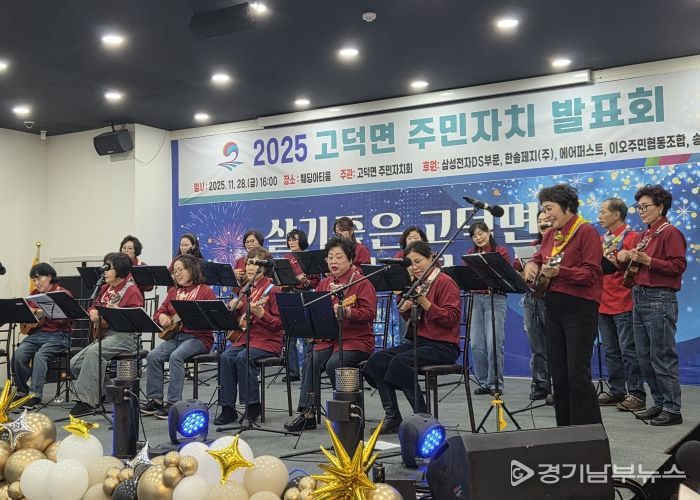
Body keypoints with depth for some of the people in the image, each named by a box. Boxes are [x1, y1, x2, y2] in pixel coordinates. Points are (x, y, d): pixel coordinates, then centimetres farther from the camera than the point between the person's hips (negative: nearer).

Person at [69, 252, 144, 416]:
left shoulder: (132, 291, -7)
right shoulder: (105, 289, 18)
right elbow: (94, 307, 29)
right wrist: (93, 313, 6)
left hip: (125, 336, -9)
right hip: (104, 334, 9)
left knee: (93, 352, -33)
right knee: (75, 363, -5)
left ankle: (87, 400, -26)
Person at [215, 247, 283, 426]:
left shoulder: (273, 291, -5)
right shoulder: (245, 290, 16)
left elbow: (280, 323, -11)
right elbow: (237, 320, 24)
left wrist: (261, 313, -25)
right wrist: (234, 309, 3)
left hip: (267, 341, -6)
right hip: (244, 337, 6)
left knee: (243, 357, -31)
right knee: (226, 357, -20)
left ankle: (252, 407, -19)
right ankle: (228, 408, -14)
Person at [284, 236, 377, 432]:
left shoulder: (361, 282, -3)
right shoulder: (324, 283, 16)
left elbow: (369, 313, -13)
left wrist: (347, 312, -28)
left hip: (356, 339, -5)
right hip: (328, 338, 5)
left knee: (333, 364, -28)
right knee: (310, 362, -20)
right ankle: (307, 414, -16)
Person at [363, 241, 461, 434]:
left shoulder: (445, 282, -8)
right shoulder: (417, 284, 14)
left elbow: (450, 318, -16)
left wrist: (424, 302, -24)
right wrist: (405, 309, -2)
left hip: (444, 345, -8)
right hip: (419, 341, 8)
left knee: (400, 361, -30)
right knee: (377, 359, -13)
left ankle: (423, 416, -16)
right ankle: (392, 417, -9)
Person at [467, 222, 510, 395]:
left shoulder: (500, 251, 2)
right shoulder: (471, 254, 13)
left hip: (495, 298, -4)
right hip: (476, 298, 4)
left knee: (494, 344, -7)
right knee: (476, 345, 3)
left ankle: (495, 384, 4)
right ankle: (483, 382, 15)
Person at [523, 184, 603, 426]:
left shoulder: (586, 232, -7)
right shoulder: (550, 234, 14)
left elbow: (591, 273, -15)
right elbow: (539, 258, 28)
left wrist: (560, 271, -27)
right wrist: (532, 266, 5)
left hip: (580, 308, -7)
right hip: (553, 307, 8)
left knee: (577, 373, -8)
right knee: (558, 373, 11)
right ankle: (564, 428, 21)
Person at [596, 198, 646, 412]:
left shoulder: (631, 237, -5)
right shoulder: (602, 239, 17)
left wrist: (617, 263, -25)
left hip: (624, 304, -7)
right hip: (603, 304, 8)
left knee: (628, 350, -5)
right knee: (610, 351, 11)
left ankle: (636, 394, 0)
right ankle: (617, 391, 18)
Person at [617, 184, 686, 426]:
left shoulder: (670, 232, -7)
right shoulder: (643, 235, 17)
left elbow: (679, 266, -15)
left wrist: (647, 261, -21)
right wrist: (628, 257, 6)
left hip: (660, 300, -9)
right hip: (639, 298, 9)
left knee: (662, 357, -6)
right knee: (644, 358, 12)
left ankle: (672, 410, 2)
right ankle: (659, 402, 23)